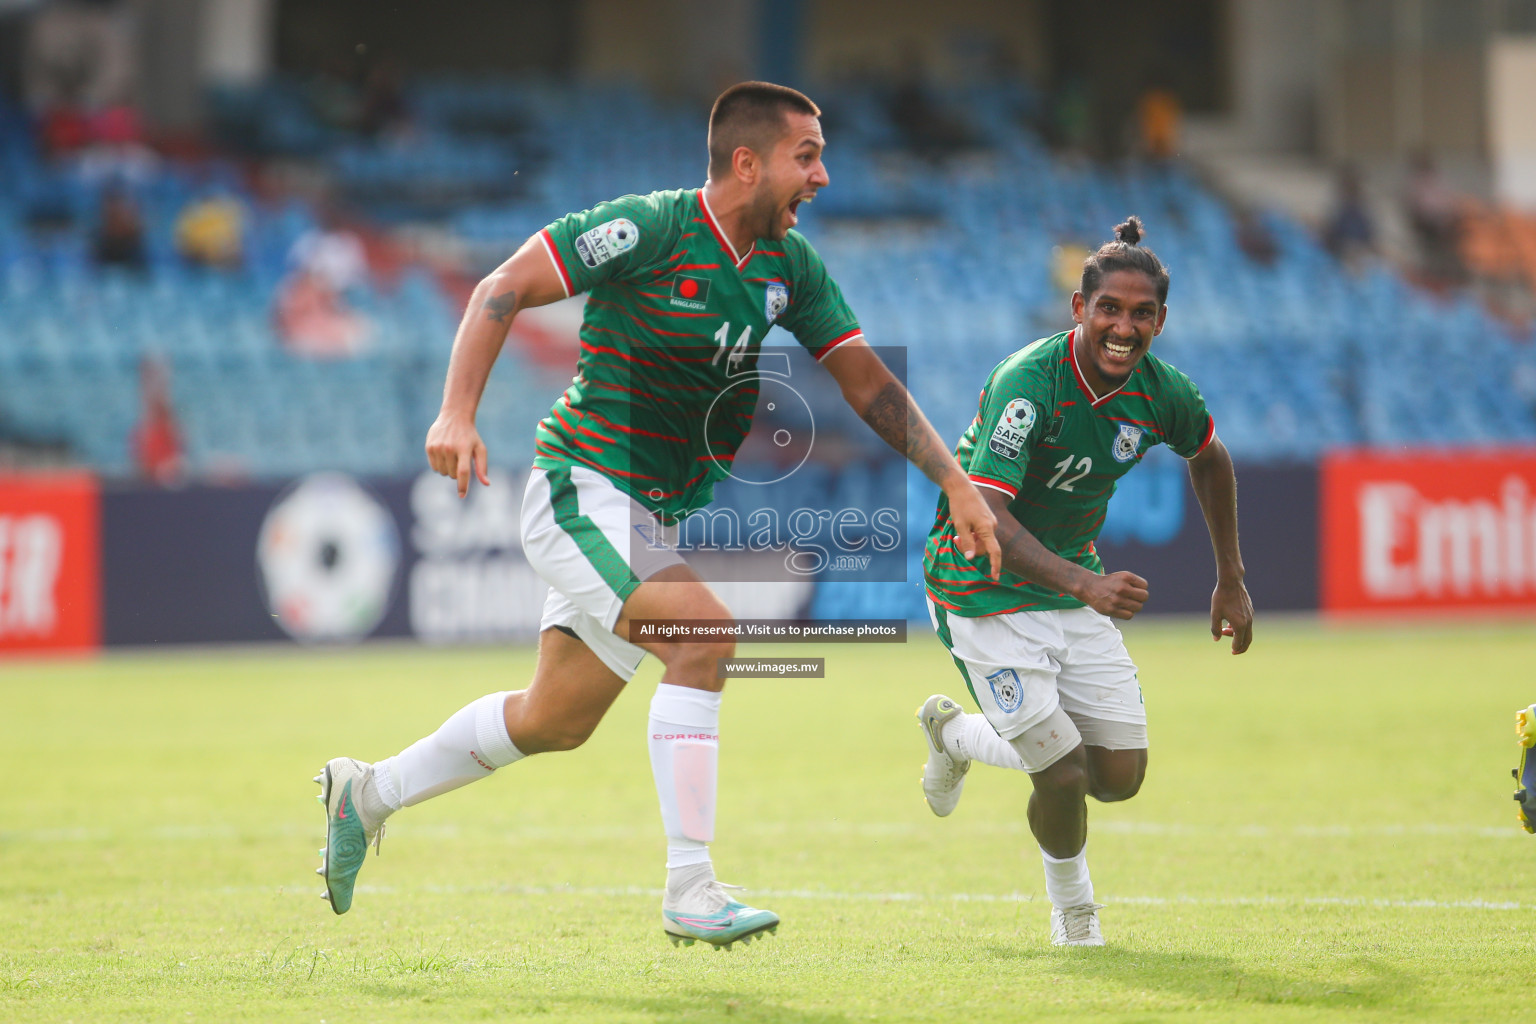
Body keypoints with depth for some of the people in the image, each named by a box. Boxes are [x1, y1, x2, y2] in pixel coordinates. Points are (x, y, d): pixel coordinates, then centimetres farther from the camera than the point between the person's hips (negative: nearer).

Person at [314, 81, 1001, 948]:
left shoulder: (790, 263, 4)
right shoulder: (650, 229, -17)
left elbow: (867, 379, 8)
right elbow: (504, 290, -14)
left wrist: (956, 484, 0)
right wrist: (458, 414, -24)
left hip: (655, 514, 8)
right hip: (581, 487, -8)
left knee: (557, 721, 15)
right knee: (704, 633, -27)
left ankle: (369, 793, 36)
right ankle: (690, 891, -24)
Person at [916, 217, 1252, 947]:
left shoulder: (1161, 393, -8)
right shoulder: (1028, 383, -28)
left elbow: (1209, 458, 16)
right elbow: (988, 515, -36)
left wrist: (1230, 580, 16)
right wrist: (1085, 583, -48)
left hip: (1075, 583, 6)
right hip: (985, 589, -6)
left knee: (1121, 776, 2)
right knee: (1064, 775, -13)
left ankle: (957, 734, 28)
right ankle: (1072, 908, 20)